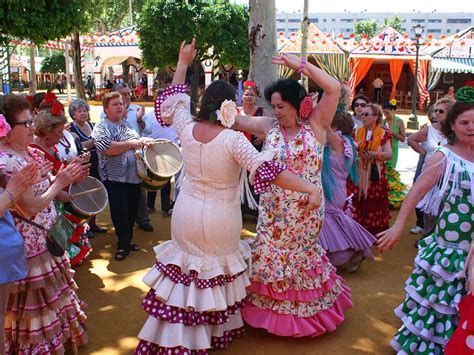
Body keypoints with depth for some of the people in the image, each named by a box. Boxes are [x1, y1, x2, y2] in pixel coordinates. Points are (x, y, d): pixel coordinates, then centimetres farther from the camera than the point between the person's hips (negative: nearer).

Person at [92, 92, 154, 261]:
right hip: (115, 178, -6)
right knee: (120, 212, -3)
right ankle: (123, 245, 12)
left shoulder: (127, 126, 13)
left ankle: (128, 239, 29)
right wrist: (131, 144, -18)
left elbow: (136, 142, 25)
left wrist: (143, 141, 1)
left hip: (133, 176, 6)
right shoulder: (101, 128, -7)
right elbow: (107, 148, -22)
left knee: (132, 210, 13)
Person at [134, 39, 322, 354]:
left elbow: (174, 102, 13)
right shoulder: (233, 139, -21)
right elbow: (265, 169, -31)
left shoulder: (187, 128, -7)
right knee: (217, 271, 18)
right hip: (219, 220, -4)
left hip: (187, 214, 4)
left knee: (188, 268, 19)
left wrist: (183, 64, 22)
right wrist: (310, 188, -36)